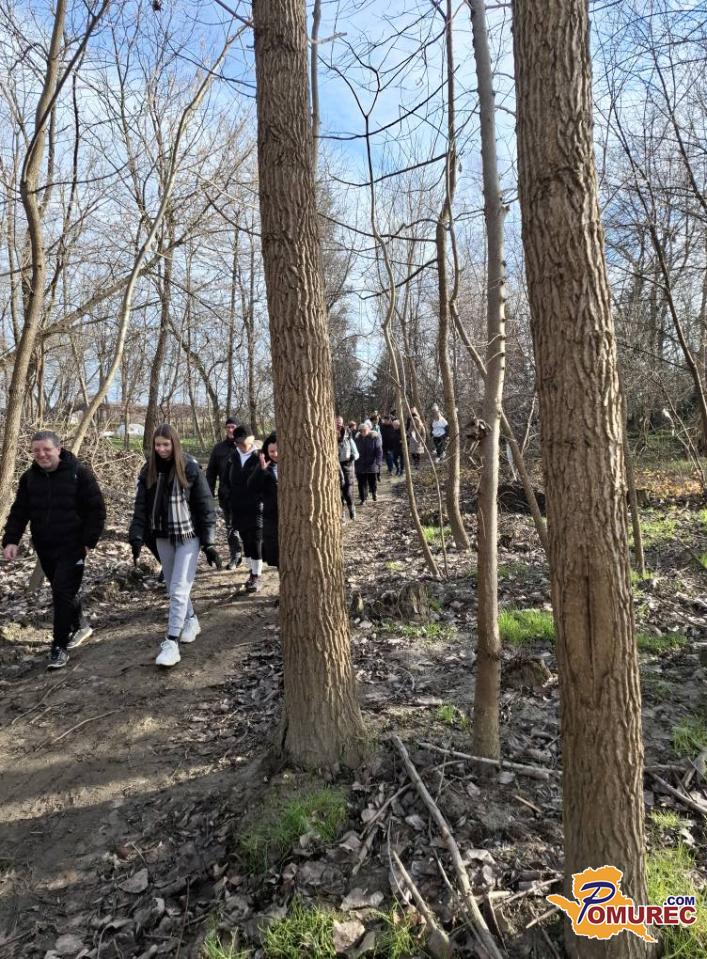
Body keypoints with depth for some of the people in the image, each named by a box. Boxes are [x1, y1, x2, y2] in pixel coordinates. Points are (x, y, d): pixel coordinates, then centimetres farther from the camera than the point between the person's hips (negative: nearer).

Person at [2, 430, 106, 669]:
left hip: (72, 548, -5)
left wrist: (89, 540, -13)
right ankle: (80, 626, 38)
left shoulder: (79, 473, -11)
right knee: (64, 591, 16)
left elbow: (96, 510, -9)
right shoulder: (29, 478, 4)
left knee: (63, 593, -9)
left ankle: (59, 648, 2)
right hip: (44, 549, 5)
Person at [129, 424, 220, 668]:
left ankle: (171, 643, -3)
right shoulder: (148, 470, 0)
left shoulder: (190, 468, -13)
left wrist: (208, 543, -13)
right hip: (162, 537, 5)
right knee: (172, 588, 16)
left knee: (179, 589, -8)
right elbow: (141, 506, 1)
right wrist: (137, 538, -10)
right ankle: (191, 621, 37)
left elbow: (205, 506, -11)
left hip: (188, 536, -5)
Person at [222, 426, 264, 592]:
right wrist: (229, 495, 8)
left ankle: (256, 577, 4)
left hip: (256, 508, -5)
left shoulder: (259, 457, -10)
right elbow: (226, 479, 18)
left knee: (256, 542, -4)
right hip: (237, 508, 5)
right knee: (246, 541, 14)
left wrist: (259, 497, -14)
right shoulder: (233, 457, 7)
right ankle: (252, 571, 28)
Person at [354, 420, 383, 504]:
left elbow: (379, 450, -8)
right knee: (362, 482, 3)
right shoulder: (357, 438, 2)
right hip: (360, 465, 2)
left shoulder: (375, 437, -7)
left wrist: (378, 462, -15)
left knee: (373, 481, 10)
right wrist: (356, 461, 7)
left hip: (372, 464, -2)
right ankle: (362, 499, 12)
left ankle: (374, 493, 38)